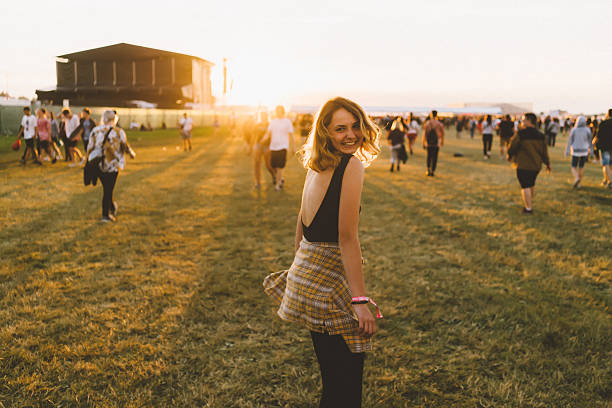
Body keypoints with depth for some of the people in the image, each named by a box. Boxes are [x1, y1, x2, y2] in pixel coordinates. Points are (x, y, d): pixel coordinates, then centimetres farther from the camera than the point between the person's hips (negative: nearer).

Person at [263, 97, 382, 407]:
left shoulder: (317, 166, 9)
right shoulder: (351, 165, -16)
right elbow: (347, 238, -21)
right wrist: (360, 299, -21)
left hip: (305, 273, 9)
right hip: (329, 281, -9)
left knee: (331, 375, 22)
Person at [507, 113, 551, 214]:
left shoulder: (520, 134, -14)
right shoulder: (540, 135, 5)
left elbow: (512, 147, -6)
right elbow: (544, 151, 9)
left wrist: (510, 156, 14)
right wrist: (547, 164, 20)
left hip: (523, 165, -6)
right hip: (536, 166, 6)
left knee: (525, 186, -3)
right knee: (531, 184, 21)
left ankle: (528, 208, -4)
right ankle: (529, 203, 35)